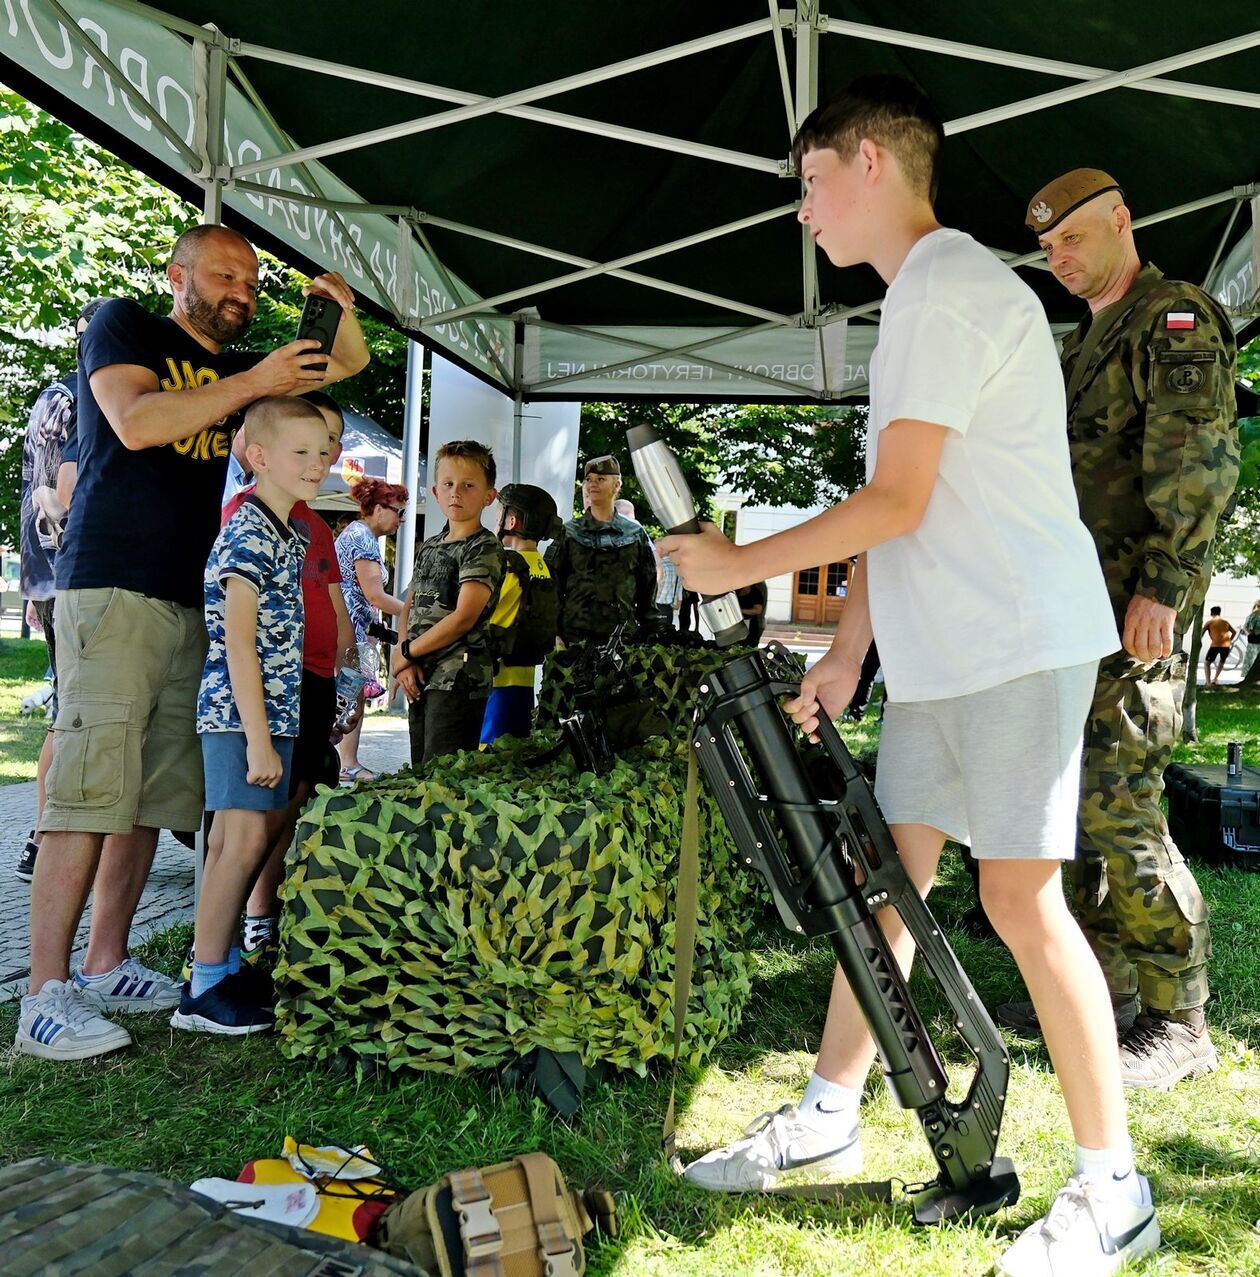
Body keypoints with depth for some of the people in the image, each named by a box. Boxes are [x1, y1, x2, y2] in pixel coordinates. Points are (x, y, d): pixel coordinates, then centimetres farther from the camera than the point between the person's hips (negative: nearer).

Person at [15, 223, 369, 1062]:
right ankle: (47, 997, -6)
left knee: (152, 796, 7)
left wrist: (344, 316, 4)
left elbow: (349, 366, 25)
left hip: (194, 602, 7)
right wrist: (254, 383, -11)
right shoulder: (124, 326, 6)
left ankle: (107, 967, 16)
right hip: (114, 590, -7)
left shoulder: (240, 370, 22)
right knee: (89, 794, -11)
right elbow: (136, 422, -13)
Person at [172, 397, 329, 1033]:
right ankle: (205, 989, 3)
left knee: (236, 842, 13)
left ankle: (223, 966, 23)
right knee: (243, 841, -7)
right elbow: (238, 642, -18)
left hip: (274, 712, 9)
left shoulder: (290, 534, 15)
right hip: (239, 713, -9)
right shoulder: (248, 532, -14)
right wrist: (258, 737, -20)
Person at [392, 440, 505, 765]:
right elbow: (409, 610, 17)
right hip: (420, 678, 8)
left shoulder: (484, 548, -8)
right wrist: (406, 664, 0)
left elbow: (463, 618, -16)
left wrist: (406, 652, -6)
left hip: (459, 677, -8)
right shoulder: (429, 548, 16)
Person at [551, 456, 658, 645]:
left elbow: (647, 587, 11)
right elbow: (554, 584, 4)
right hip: (575, 634, -1)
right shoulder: (568, 533, 7)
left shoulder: (635, 534, 9)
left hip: (623, 634, 1)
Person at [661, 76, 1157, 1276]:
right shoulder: (914, 300, 20)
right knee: (886, 875, 10)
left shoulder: (952, 286, -11)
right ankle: (827, 1118, 23)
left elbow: (898, 504, -18)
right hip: (938, 651, 9)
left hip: (1020, 639, -9)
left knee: (1019, 893, -6)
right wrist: (846, 649, 13)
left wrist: (740, 565, -10)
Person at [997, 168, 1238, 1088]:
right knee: (1080, 799, 11)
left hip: (1136, 610, -9)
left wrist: (1161, 588, -22)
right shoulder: (1083, 341, 24)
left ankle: (1180, 1024, 2)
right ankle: (1106, 991, 22)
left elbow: (1201, 464, -16)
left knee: (1118, 803, -11)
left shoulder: (1176, 319, -4)